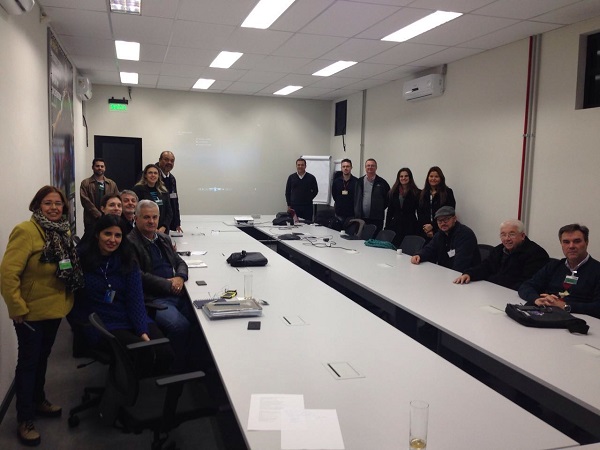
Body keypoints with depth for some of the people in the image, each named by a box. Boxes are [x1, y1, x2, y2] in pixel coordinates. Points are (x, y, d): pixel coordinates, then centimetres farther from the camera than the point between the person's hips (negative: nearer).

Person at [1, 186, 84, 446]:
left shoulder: (63, 231, 5)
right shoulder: (26, 232, -20)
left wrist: (67, 298, 12)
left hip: (55, 308, 7)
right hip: (32, 312, -7)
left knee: (43, 357, 22)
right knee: (28, 362, 5)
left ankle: (38, 400, 41)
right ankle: (24, 419, 20)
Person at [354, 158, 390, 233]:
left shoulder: (382, 182, 1)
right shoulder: (359, 181, 11)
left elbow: (388, 198, 6)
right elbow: (355, 198, 16)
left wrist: (380, 209, 3)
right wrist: (356, 212, 11)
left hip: (376, 219, -3)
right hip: (360, 218, 3)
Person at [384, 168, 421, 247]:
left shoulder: (417, 193, 0)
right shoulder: (393, 192, 11)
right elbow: (390, 211, 12)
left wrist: (420, 231, -7)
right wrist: (387, 228, 6)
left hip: (410, 227, -3)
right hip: (395, 226, 3)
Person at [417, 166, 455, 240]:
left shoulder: (447, 192, 2)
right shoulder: (423, 193, 13)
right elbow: (419, 213, 8)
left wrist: (432, 226, -10)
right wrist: (426, 228, -7)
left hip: (441, 230, -3)